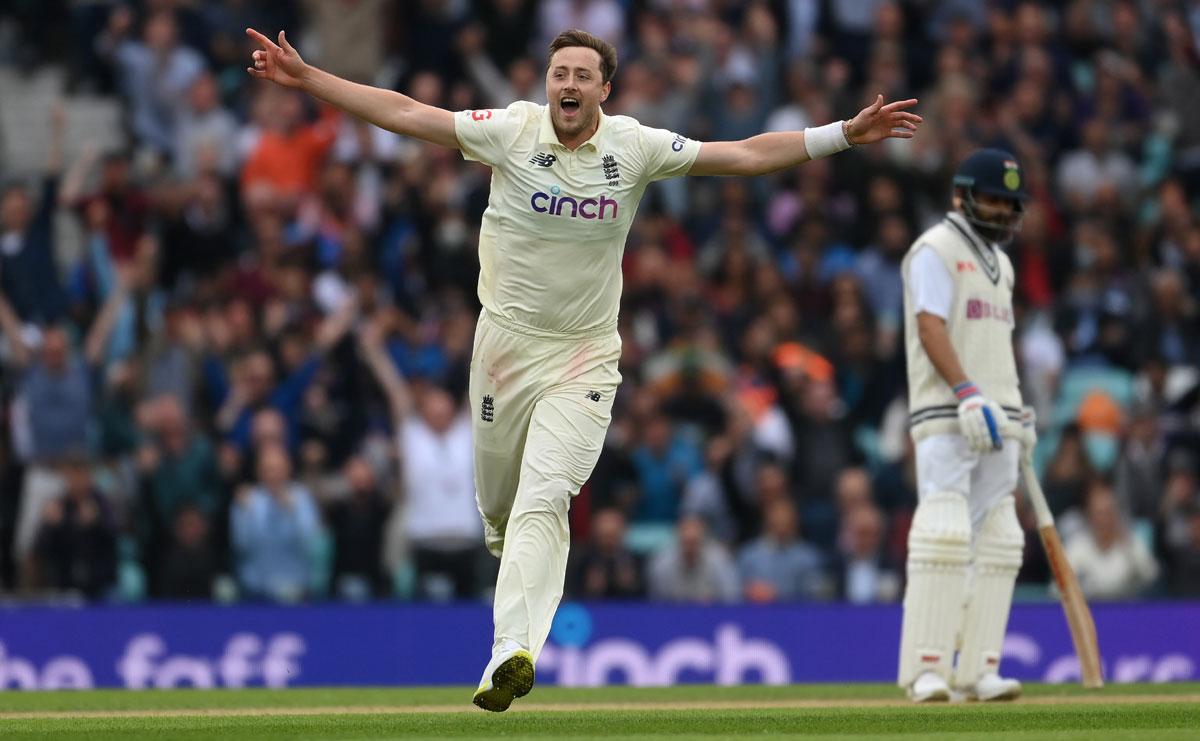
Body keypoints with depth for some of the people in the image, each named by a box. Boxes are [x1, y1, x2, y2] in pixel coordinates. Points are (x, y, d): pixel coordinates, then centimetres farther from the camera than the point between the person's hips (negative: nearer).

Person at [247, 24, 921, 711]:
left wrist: (845, 134, -7)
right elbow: (406, 114, -7)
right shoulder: (511, 131, -6)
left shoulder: (636, 147, -4)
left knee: (543, 500, -17)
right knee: (499, 497, 12)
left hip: (585, 358, -2)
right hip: (505, 341, 2)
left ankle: (514, 650, -28)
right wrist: (306, 78, -14)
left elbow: (747, 155, -1)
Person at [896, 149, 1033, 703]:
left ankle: (977, 669, 4)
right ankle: (927, 669, -17)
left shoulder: (998, 261, 21)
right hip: (945, 415, -9)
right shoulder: (935, 251, -5)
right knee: (945, 534, -16)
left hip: (995, 418, 9)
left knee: (997, 543, 3)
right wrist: (968, 394, -27)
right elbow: (931, 327, -16)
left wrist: (1019, 412, 18)